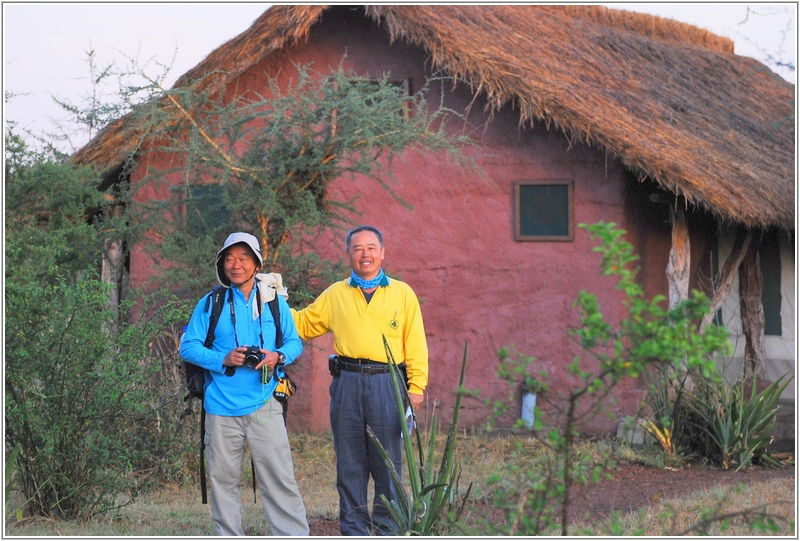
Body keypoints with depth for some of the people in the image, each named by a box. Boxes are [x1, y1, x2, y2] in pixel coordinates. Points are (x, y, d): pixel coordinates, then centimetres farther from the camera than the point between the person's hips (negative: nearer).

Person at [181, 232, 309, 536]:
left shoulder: (274, 302, 7)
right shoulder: (210, 304, 4)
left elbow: (295, 342, 12)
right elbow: (188, 347, 3)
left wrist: (279, 357, -11)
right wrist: (223, 359, -13)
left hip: (264, 405, -1)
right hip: (222, 406, 1)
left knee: (278, 477, -5)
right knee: (223, 478, 7)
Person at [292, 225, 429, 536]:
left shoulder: (402, 294, 9)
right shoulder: (335, 295, 14)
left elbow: (416, 345, 6)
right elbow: (303, 324, 21)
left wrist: (417, 387, -3)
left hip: (387, 385, -2)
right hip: (347, 384, 2)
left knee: (388, 464, 0)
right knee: (350, 464, 4)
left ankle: (386, 531, 8)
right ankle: (354, 531, 11)